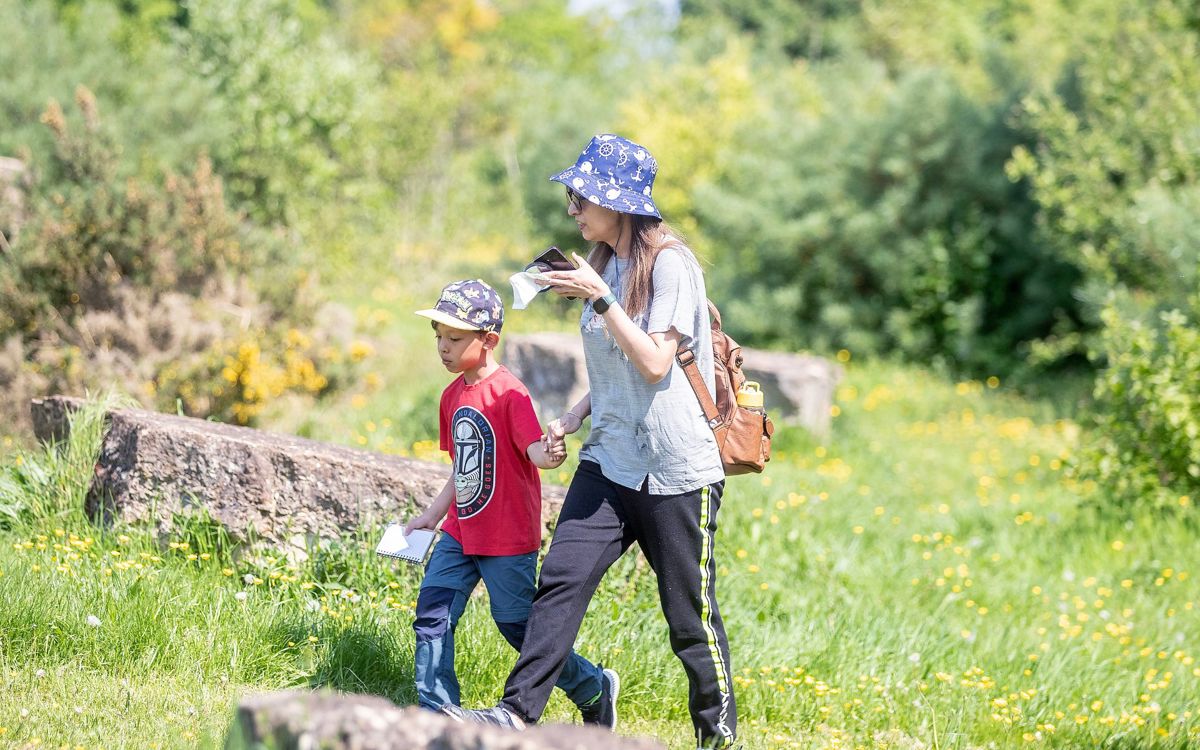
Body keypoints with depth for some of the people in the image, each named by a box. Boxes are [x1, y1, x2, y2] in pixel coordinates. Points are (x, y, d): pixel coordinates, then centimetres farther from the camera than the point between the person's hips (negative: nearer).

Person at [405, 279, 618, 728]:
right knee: (431, 615, -1)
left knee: (517, 625, 2)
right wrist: (433, 516, 21)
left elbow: (535, 450, -27)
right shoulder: (453, 395, 9)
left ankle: (594, 689, 22)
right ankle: (435, 714, 6)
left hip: (508, 537, -8)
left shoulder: (508, 392, -16)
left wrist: (549, 452, -50)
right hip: (460, 534, 8)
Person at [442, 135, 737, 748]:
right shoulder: (603, 264, 13)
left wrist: (599, 299, -21)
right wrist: (571, 420, 10)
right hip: (610, 461, 7)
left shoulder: (670, 263, -11)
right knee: (561, 579, -9)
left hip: (676, 470, -7)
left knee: (691, 615, 2)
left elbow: (655, 363, -19)